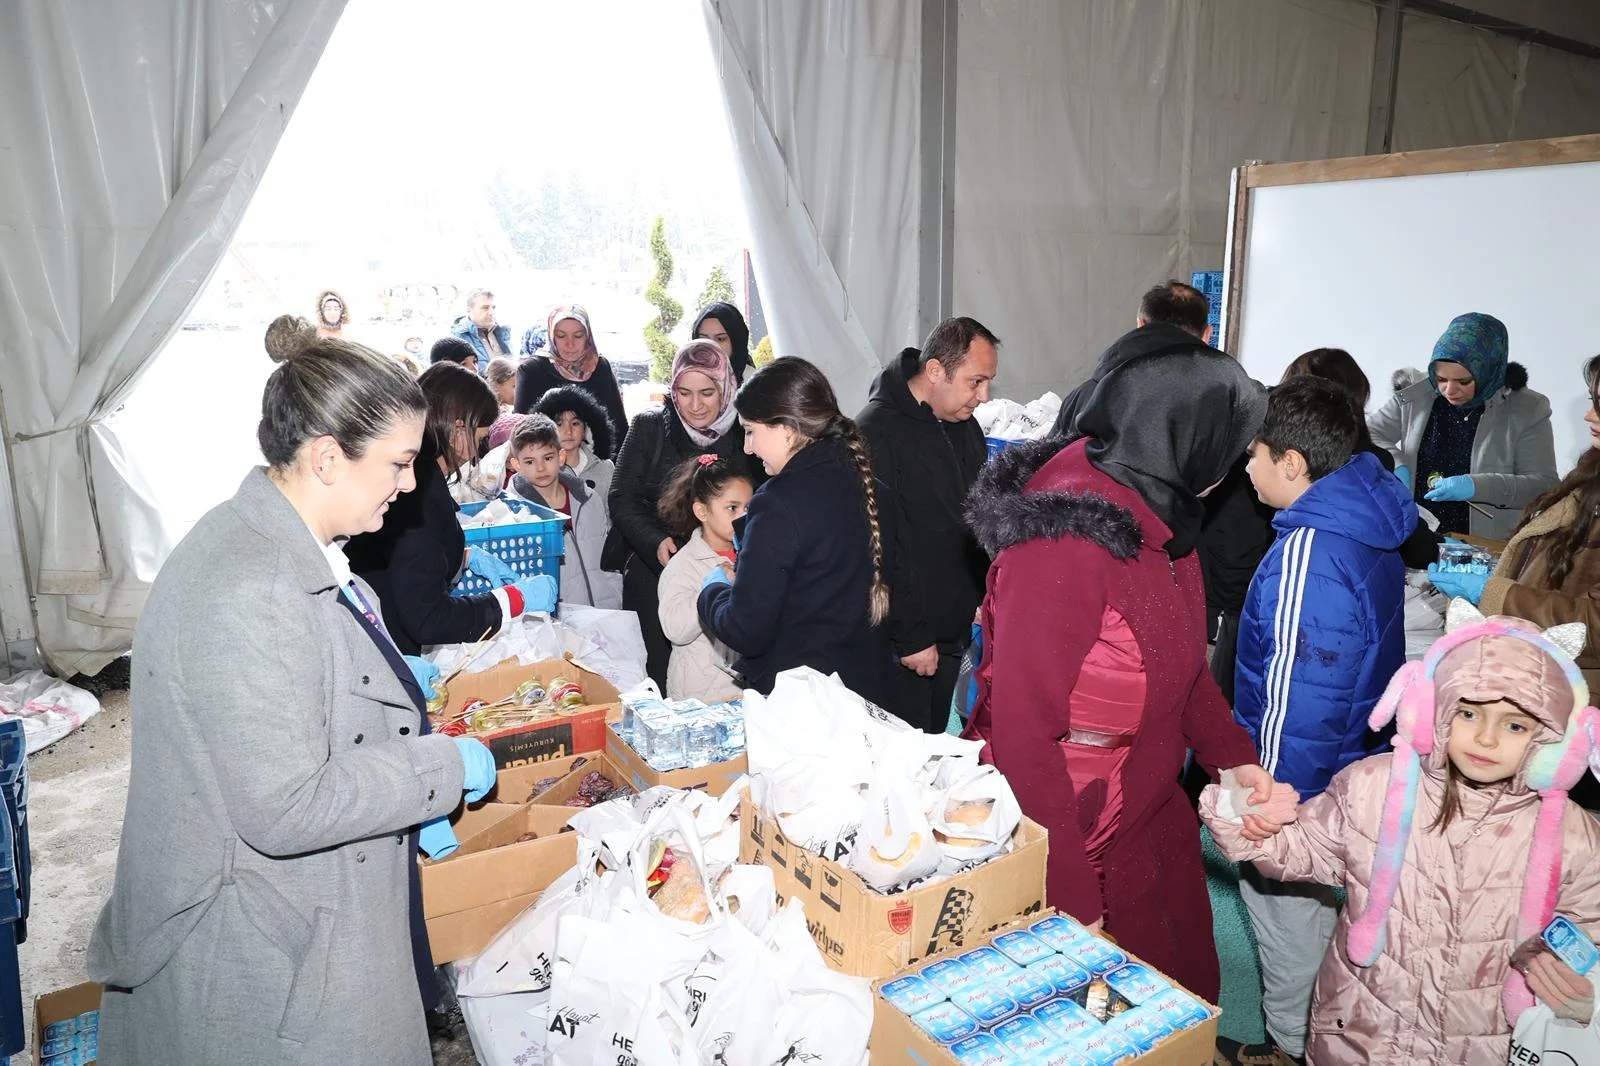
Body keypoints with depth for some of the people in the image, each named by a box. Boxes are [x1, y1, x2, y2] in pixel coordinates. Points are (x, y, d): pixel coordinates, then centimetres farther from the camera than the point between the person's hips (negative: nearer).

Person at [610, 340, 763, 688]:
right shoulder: (650, 427, 0)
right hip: (653, 573, 0)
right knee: (657, 672, 3)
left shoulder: (746, 433, -1)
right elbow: (622, 500, 0)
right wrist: (656, 542, -17)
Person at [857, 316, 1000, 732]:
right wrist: (910, 637, -17)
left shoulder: (964, 425, 9)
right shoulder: (877, 431, -17)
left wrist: (986, 596, 13)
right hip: (900, 643, -8)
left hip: (952, 633, 8)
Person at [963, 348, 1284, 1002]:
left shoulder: (1155, 517, 2)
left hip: (1150, 818, 9)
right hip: (1070, 835, -9)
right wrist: (1070, 896, -25)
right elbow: (1022, 734, -29)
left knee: (1183, 989, 22)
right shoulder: (1067, 544, -29)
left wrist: (1231, 752, -2)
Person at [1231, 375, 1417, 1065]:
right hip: (1354, 760, 9)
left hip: (1298, 777, -9)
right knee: (1315, 903, 25)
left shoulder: (1308, 553, -28)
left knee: (1283, 902, 11)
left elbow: (1297, 702, -26)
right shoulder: (1369, 530, 2)